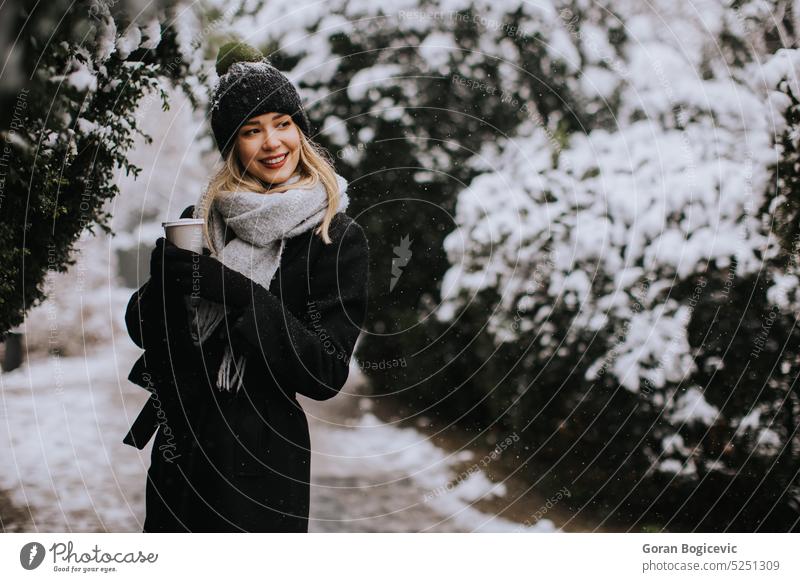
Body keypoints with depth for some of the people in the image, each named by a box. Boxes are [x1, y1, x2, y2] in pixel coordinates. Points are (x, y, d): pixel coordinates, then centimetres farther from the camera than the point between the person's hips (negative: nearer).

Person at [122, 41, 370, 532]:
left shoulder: (338, 239, -9)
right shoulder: (199, 219, 3)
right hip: (178, 445, 4)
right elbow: (141, 329, 7)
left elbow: (328, 373, -15)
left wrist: (239, 294, -24)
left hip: (262, 459, -4)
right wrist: (164, 285, -15)